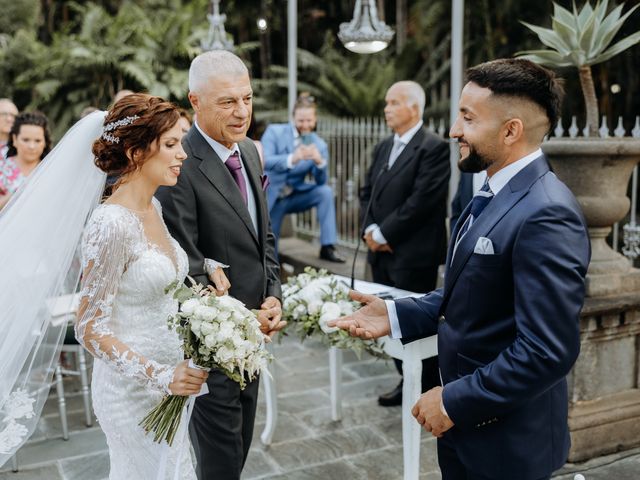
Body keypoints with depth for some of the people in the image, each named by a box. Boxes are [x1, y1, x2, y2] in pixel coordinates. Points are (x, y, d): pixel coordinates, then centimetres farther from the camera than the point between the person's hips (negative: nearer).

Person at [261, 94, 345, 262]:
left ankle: (327, 247, -15)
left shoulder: (319, 145, -6)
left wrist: (320, 162, -35)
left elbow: (320, 182, -13)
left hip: (294, 197, 2)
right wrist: (291, 159, -48)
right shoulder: (274, 132, -13)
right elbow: (264, 161, -30)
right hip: (270, 196, -2)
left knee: (325, 191, -23)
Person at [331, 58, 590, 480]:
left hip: (507, 441, -8)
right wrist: (396, 315, 0)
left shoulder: (546, 216, -25)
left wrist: (455, 401, -20)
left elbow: (547, 352, -28)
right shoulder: (494, 194, 5)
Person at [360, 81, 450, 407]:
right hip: (381, 253, 7)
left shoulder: (434, 148, -10)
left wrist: (383, 234, -14)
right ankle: (407, 383, 27)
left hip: (414, 255, -7)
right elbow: (366, 193, 15)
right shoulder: (383, 148, 15)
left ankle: (429, 390, 18)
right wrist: (370, 229, -3)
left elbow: (422, 201, -18)